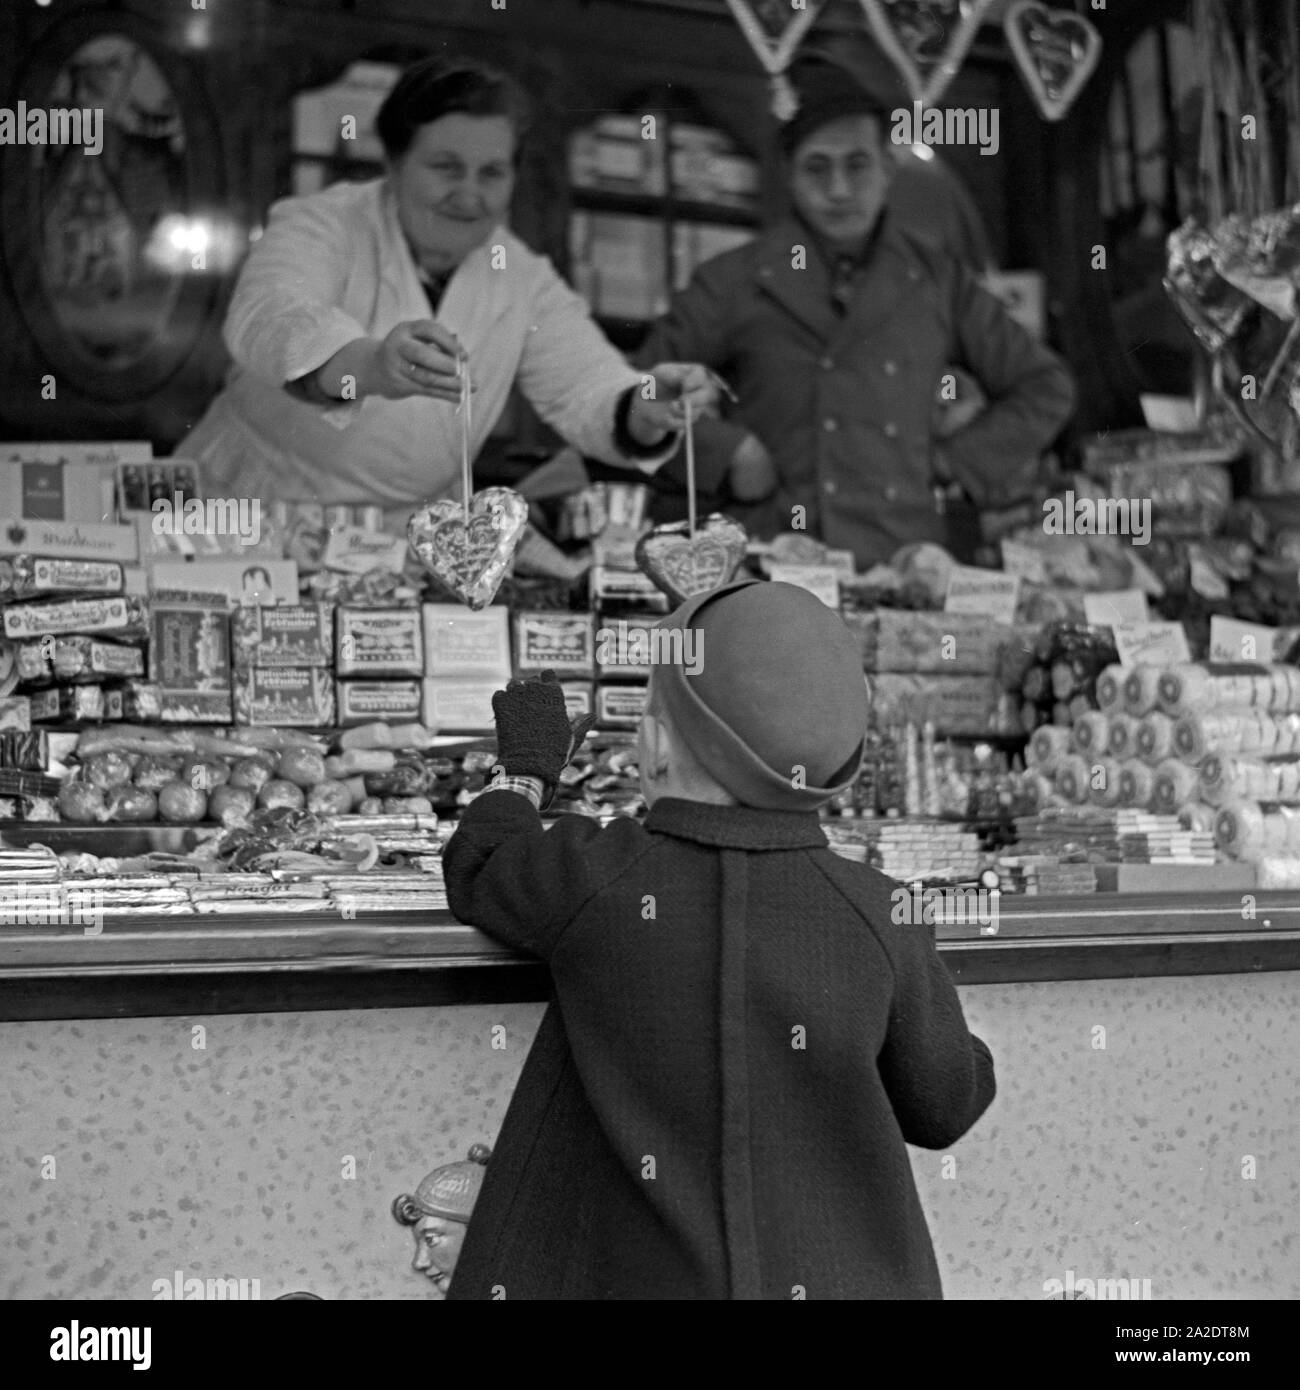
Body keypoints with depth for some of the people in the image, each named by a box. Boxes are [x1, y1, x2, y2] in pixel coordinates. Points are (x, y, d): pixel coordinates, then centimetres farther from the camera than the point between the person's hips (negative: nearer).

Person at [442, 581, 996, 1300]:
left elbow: (480, 871, 12)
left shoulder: (596, 881, -12)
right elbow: (945, 1104, 7)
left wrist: (526, 766, 30)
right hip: (839, 1275, 2)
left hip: (642, 1276, -2)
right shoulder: (878, 919, -8)